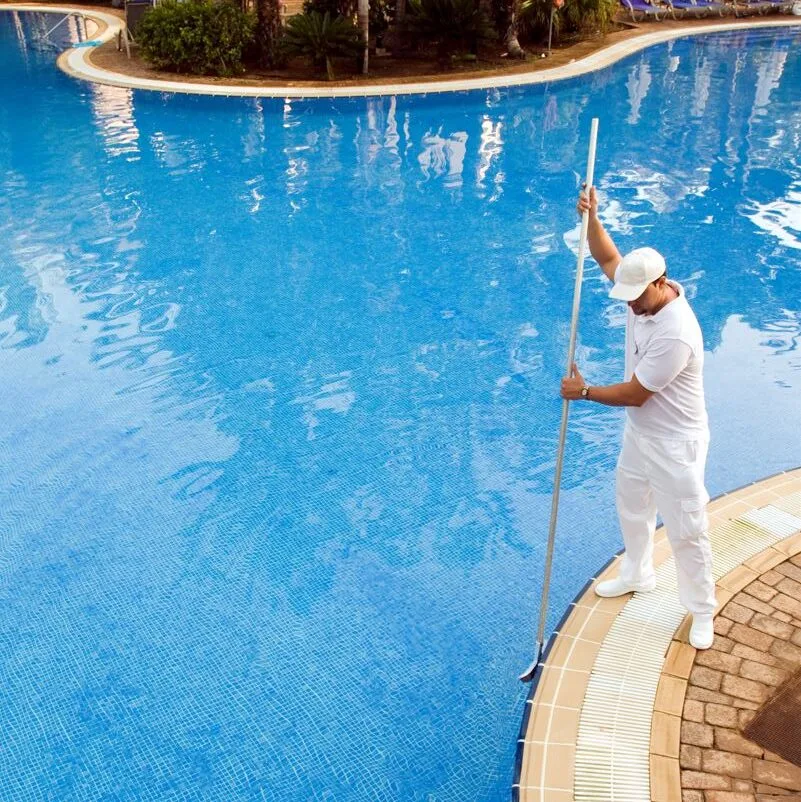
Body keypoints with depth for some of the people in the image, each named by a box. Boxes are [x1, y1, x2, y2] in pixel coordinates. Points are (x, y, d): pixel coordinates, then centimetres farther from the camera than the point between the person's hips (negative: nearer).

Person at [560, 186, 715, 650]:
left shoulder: (676, 335, -34)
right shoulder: (646, 294, -9)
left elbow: (634, 394, -27)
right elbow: (610, 259, 6)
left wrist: (584, 393, -13)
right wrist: (591, 218, -11)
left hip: (675, 444, -9)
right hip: (639, 433, 9)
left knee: (687, 531, 4)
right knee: (632, 508, 26)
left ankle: (702, 613, 23)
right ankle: (638, 575, 49)